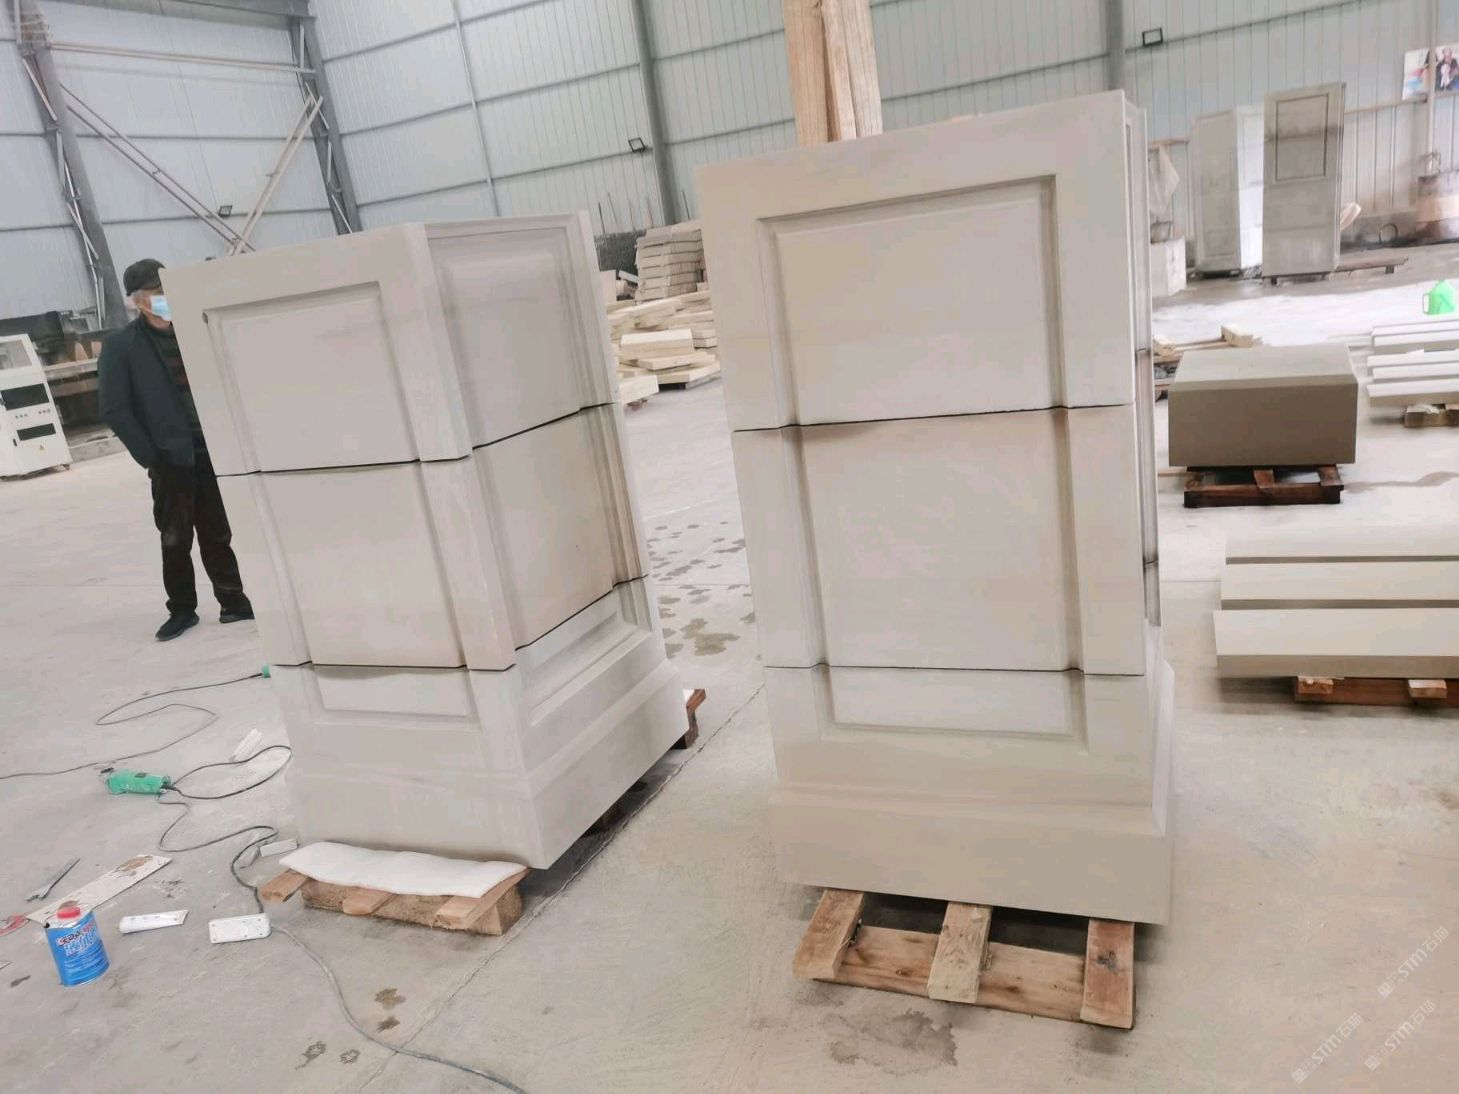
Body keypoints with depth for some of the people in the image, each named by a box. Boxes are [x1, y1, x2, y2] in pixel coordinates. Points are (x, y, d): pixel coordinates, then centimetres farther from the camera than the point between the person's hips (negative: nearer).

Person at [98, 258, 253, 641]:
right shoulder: (120, 347, -4)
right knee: (175, 539, 6)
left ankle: (233, 600, 19)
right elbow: (114, 410, -5)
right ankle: (182, 610, 18)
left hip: (210, 451, 3)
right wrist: (149, 456, -10)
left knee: (217, 534, 10)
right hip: (169, 457, -3)